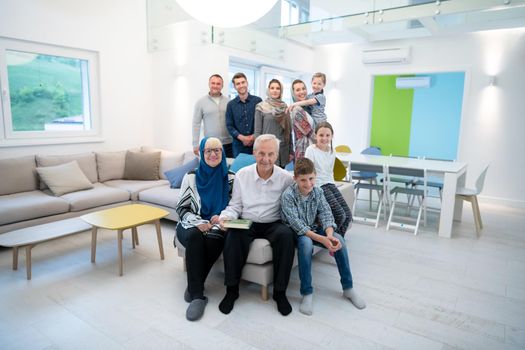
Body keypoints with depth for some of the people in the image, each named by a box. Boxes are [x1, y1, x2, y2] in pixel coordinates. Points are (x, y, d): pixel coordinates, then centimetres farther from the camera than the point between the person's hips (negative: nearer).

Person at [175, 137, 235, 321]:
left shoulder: (230, 178, 3)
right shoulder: (191, 177, 3)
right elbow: (181, 208, 3)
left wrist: (222, 218, -17)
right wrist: (198, 222, -16)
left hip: (217, 225, 0)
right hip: (192, 224, 1)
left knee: (213, 240, -35)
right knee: (194, 237, -34)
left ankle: (193, 287, -15)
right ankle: (198, 295, -28)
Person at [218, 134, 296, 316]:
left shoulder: (286, 178, -1)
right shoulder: (242, 175, 3)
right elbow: (235, 206, 8)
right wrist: (225, 217, -12)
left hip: (273, 224, 0)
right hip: (246, 223, 1)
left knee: (286, 235, -33)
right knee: (233, 236, -32)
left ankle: (280, 292, -15)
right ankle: (232, 289, -10)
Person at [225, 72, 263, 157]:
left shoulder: (258, 101, 3)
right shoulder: (231, 104, 6)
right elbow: (229, 126, 2)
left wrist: (254, 136, -10)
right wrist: (242, 138, -11)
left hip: (257, 143, -1)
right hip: (239, 145, 1)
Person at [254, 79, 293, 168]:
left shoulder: (285, 107, 8)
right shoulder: (261, 107, -2)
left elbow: (289, 131, 10)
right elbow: (257, 131, -4)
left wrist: (291, 151, 7)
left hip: (283, 149, 4)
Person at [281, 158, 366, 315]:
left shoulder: (318, 191, -7)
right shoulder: (288, 196, -22)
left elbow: (326, 215, -11)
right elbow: (297, 225, -28)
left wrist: (329, 235, -31)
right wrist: (322, 239, -37)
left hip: (314, 229, 5)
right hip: (296, 233, -4)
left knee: (339, 240, -19)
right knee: (306, 243, -37)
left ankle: (348, 287, -2)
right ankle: (307, 293, -24)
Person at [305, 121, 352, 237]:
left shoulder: (332, 151, 10)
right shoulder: (311, 150, -10)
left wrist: (332, 183, 12)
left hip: (330, 184, 7)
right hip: (318, 186, -7)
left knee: (348, 215, -5)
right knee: (340, 215, -17)